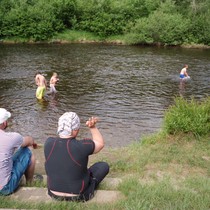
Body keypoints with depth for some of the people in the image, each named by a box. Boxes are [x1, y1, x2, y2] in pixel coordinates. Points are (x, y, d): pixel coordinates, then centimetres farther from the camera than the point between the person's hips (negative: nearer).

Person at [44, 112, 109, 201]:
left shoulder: (48, 142, -18)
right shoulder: (81, 146, -31)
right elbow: (100, 144, -10)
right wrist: (93, 127, -15)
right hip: (78, 196, -4)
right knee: (104, 166, 16)